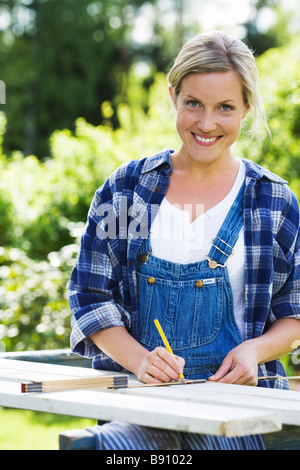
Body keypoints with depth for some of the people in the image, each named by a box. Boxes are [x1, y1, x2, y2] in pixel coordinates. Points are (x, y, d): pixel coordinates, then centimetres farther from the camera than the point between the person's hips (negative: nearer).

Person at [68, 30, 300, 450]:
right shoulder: (125, 189, 9)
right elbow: (92, 297, 6)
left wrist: (254, 350, -7)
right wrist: (138, 360, -11)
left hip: (237, 392, 0)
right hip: (139, 399, 1)